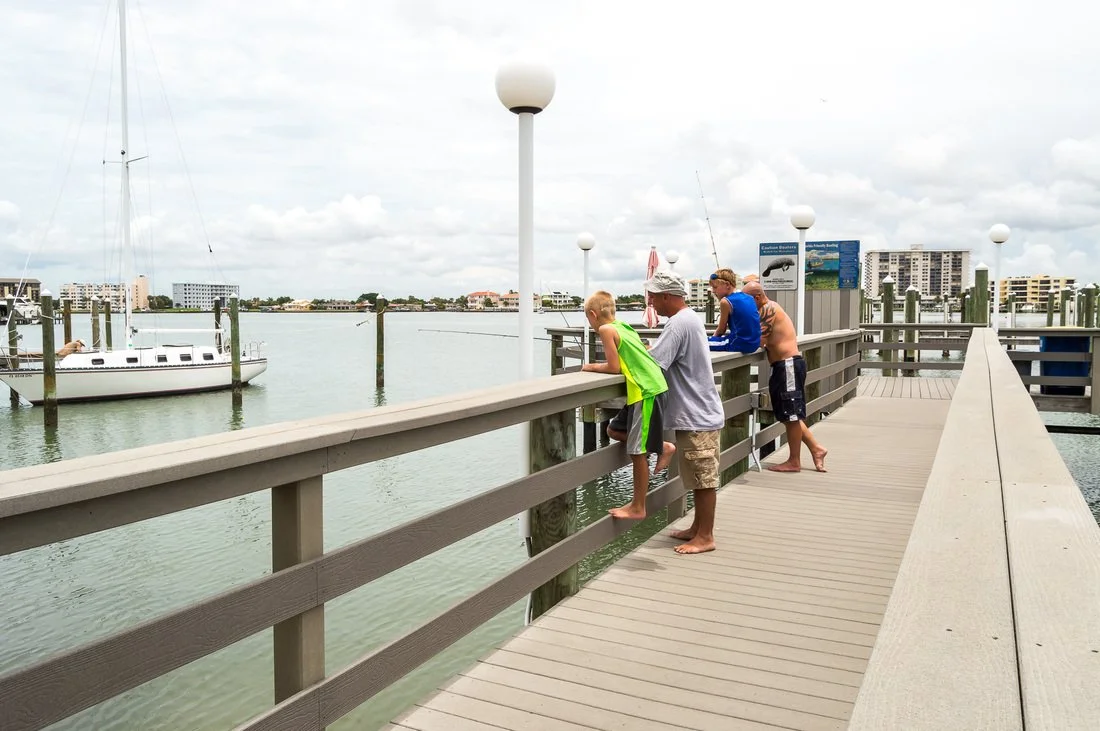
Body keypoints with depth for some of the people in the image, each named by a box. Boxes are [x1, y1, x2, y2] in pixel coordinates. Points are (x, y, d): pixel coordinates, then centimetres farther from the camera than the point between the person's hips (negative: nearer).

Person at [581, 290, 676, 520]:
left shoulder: (606, 329, -9)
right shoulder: (623, 326, 16)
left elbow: (614, 367, -13)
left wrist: (592, 367, 3)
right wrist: (598, 366, 17)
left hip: (645, 391, -9)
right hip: (649, 387, 9)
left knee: (638, 452, -1)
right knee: (614, 430, 20)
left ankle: (638, 508, 8)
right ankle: (662, 447, 22)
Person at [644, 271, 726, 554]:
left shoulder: (678, 324, -20)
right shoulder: (690, 318, 13)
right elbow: (664, 356, 14)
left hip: (696, 416, -10)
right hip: (697, 413, 10)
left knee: (704, 479, 0)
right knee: (699, 477, 17)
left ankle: (705, 537, 9)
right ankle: (697, 528, 28)